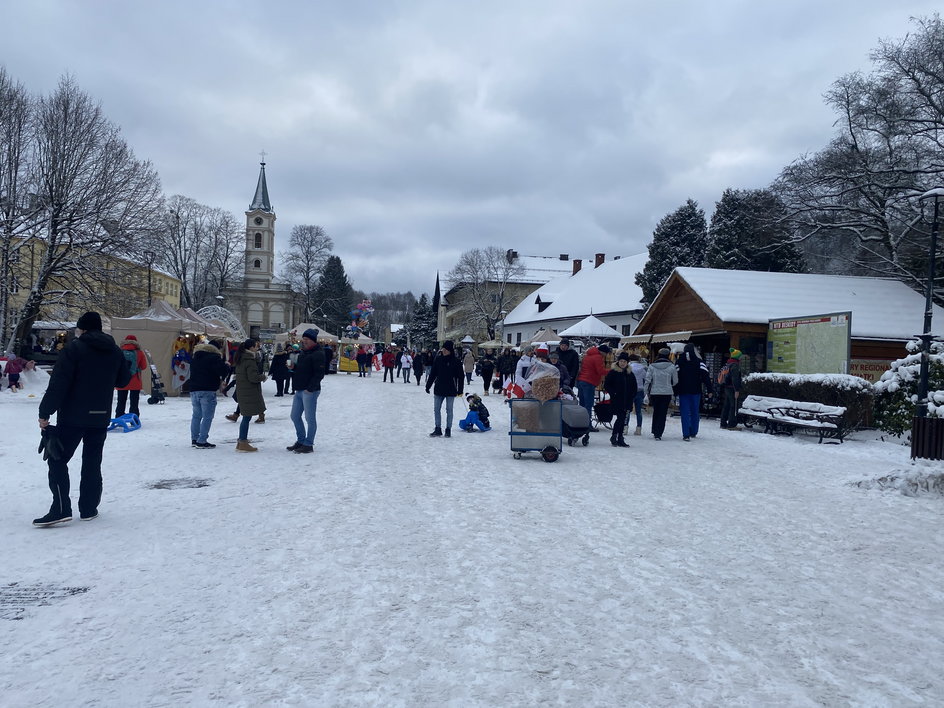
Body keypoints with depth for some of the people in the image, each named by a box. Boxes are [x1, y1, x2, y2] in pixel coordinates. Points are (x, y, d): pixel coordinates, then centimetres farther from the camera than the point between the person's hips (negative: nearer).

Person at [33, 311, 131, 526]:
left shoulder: (74, 348, -10)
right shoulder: (115, 351, 7)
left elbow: (58, 383, -15)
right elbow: (123, 380, 18)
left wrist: (45, 413, -12)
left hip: (73, 417, -5)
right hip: (101, 418, 5)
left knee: (57, 460, 2)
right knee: (92, 462, 12)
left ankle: (61, 509, -7)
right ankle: (89, 509, 14)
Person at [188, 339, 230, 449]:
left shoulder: (196, 357, 17)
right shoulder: (214, 357, -10)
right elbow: (223, 370, -21)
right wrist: (227, 366, 3)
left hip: (194, 390, 8)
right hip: (207, 391, -8)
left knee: (196, 415, 16)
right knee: (207, 417, -3)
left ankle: (194, 439, 19)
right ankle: (202, 441, -5)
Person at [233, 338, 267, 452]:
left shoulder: (241, 359, 14)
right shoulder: (250, 361, -17)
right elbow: (253, 377, -23)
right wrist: (263, 376, -4)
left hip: (241, 390, 10)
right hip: (249, 392, -9)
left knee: (246, 417, 14)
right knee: (247, 417, -5)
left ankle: (241, 441, 19)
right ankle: (243, 443, -2)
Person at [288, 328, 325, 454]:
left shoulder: (318, 354, -12)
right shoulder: (304, 353, 17)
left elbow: (319, 374, -19)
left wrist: (310, 388, -21)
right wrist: (293, 367, 5)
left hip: (310, 391, -10)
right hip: (299, 391, 10)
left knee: (310, 418, -2)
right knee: (295, 416, 15)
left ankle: (308, 444, 5)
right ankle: (301, 441, 26)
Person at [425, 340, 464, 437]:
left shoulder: (456, 362, -7)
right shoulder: (438, 359, 1)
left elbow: (461, 377, -4)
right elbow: (432, 374, 7)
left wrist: (460, 390, -7)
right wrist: (428, 385, 7)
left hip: (451, 390, -3)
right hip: (438, 389, 3)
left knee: (449, 410, 6)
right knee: (436, 409, 6)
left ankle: (448, 430, 15)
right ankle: (438, 429, 14)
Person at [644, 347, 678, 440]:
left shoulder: (652, 366, -3)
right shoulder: (671, 366, -6)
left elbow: (648, 380, -4)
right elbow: (675, 381, 1)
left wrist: (647, 392, 4)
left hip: (654, 393, 2)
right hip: (667, 393, -2)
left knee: (655, 412, 18)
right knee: (663, 413, 3)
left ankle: (655, 431, 23)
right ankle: (658, 434, -2)